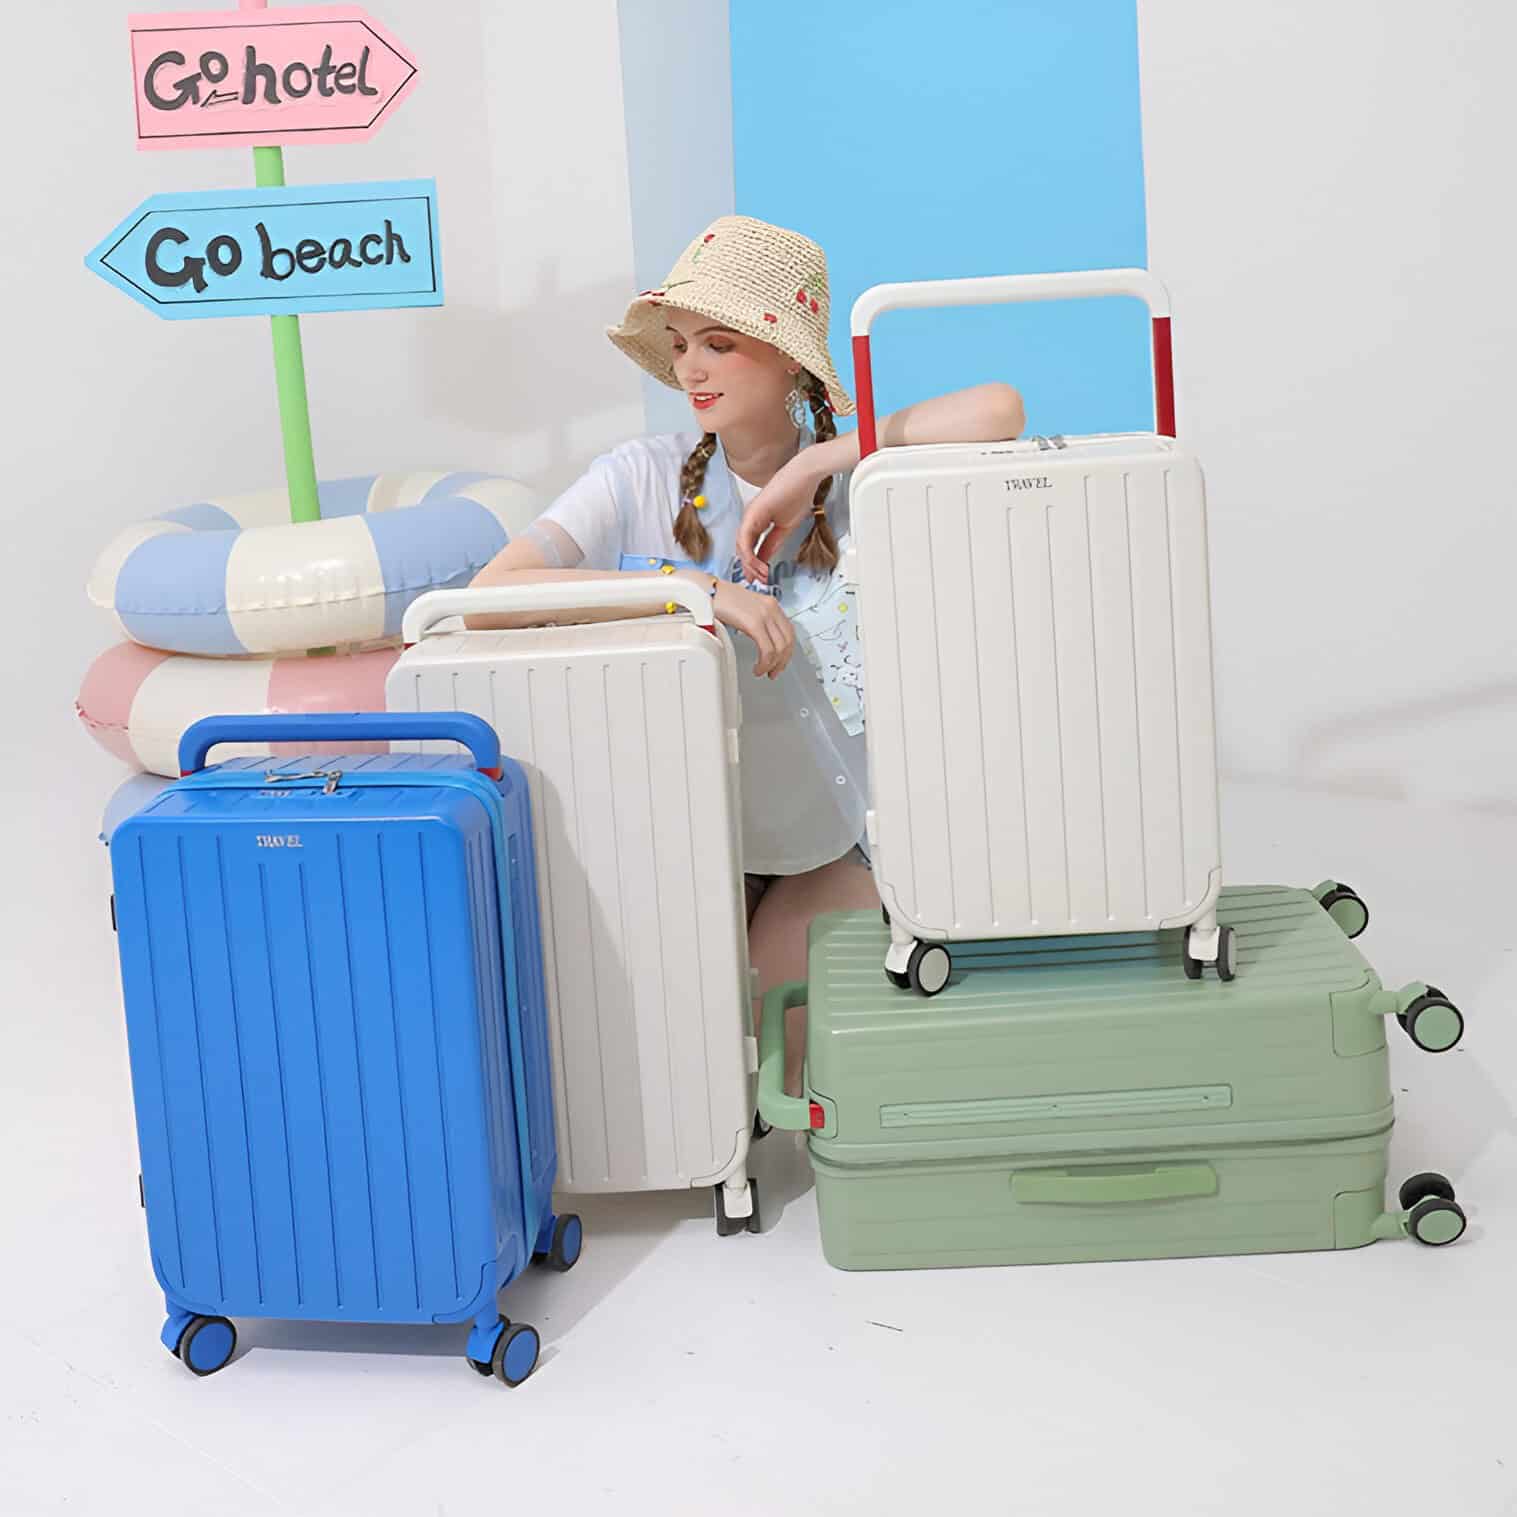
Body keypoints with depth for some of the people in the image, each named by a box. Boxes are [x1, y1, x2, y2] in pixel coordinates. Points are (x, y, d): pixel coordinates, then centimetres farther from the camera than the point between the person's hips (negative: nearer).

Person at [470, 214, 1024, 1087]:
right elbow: (490, 596, -22)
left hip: (831, 835, 0)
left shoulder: (856, 469, -6)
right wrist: (694, 587, -30)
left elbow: (998, 411, -26)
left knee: (785, 1046, -14)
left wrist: (809, 469, -24)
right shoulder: (644, 478, -7)